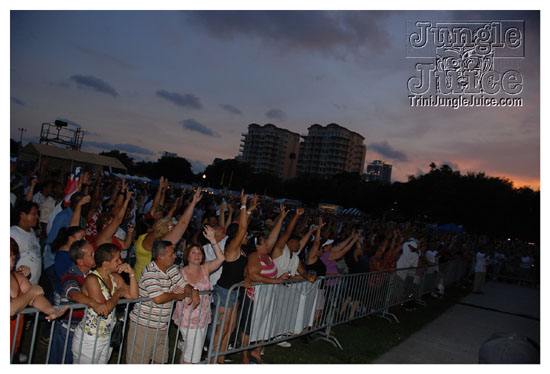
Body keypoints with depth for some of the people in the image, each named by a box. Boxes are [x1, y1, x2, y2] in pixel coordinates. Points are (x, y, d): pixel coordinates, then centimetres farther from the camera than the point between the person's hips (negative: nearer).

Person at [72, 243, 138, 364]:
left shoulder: (115, 277, 3)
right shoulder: (92, 279, -20)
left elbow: (133, 296, 2)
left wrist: (131, 273, -7)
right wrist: (118, 293, -12)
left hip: (108, 336, 7)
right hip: (89, 338, -7)